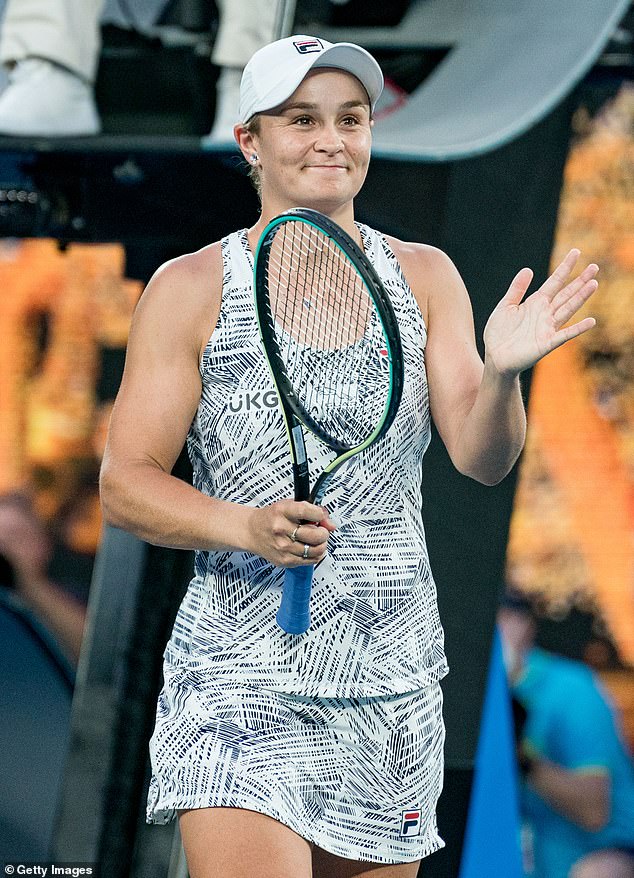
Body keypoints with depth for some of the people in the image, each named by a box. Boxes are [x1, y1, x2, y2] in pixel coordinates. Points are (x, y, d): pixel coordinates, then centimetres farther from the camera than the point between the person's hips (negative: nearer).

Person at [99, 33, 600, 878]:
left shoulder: (425, 278, 8)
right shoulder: (189, 290, 0)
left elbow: (482, 457, -1)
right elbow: (125, 484, -4)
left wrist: (503, 372, -23)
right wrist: (246, 527, -22)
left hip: (393, 686, 3)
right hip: (238, 683, -3)